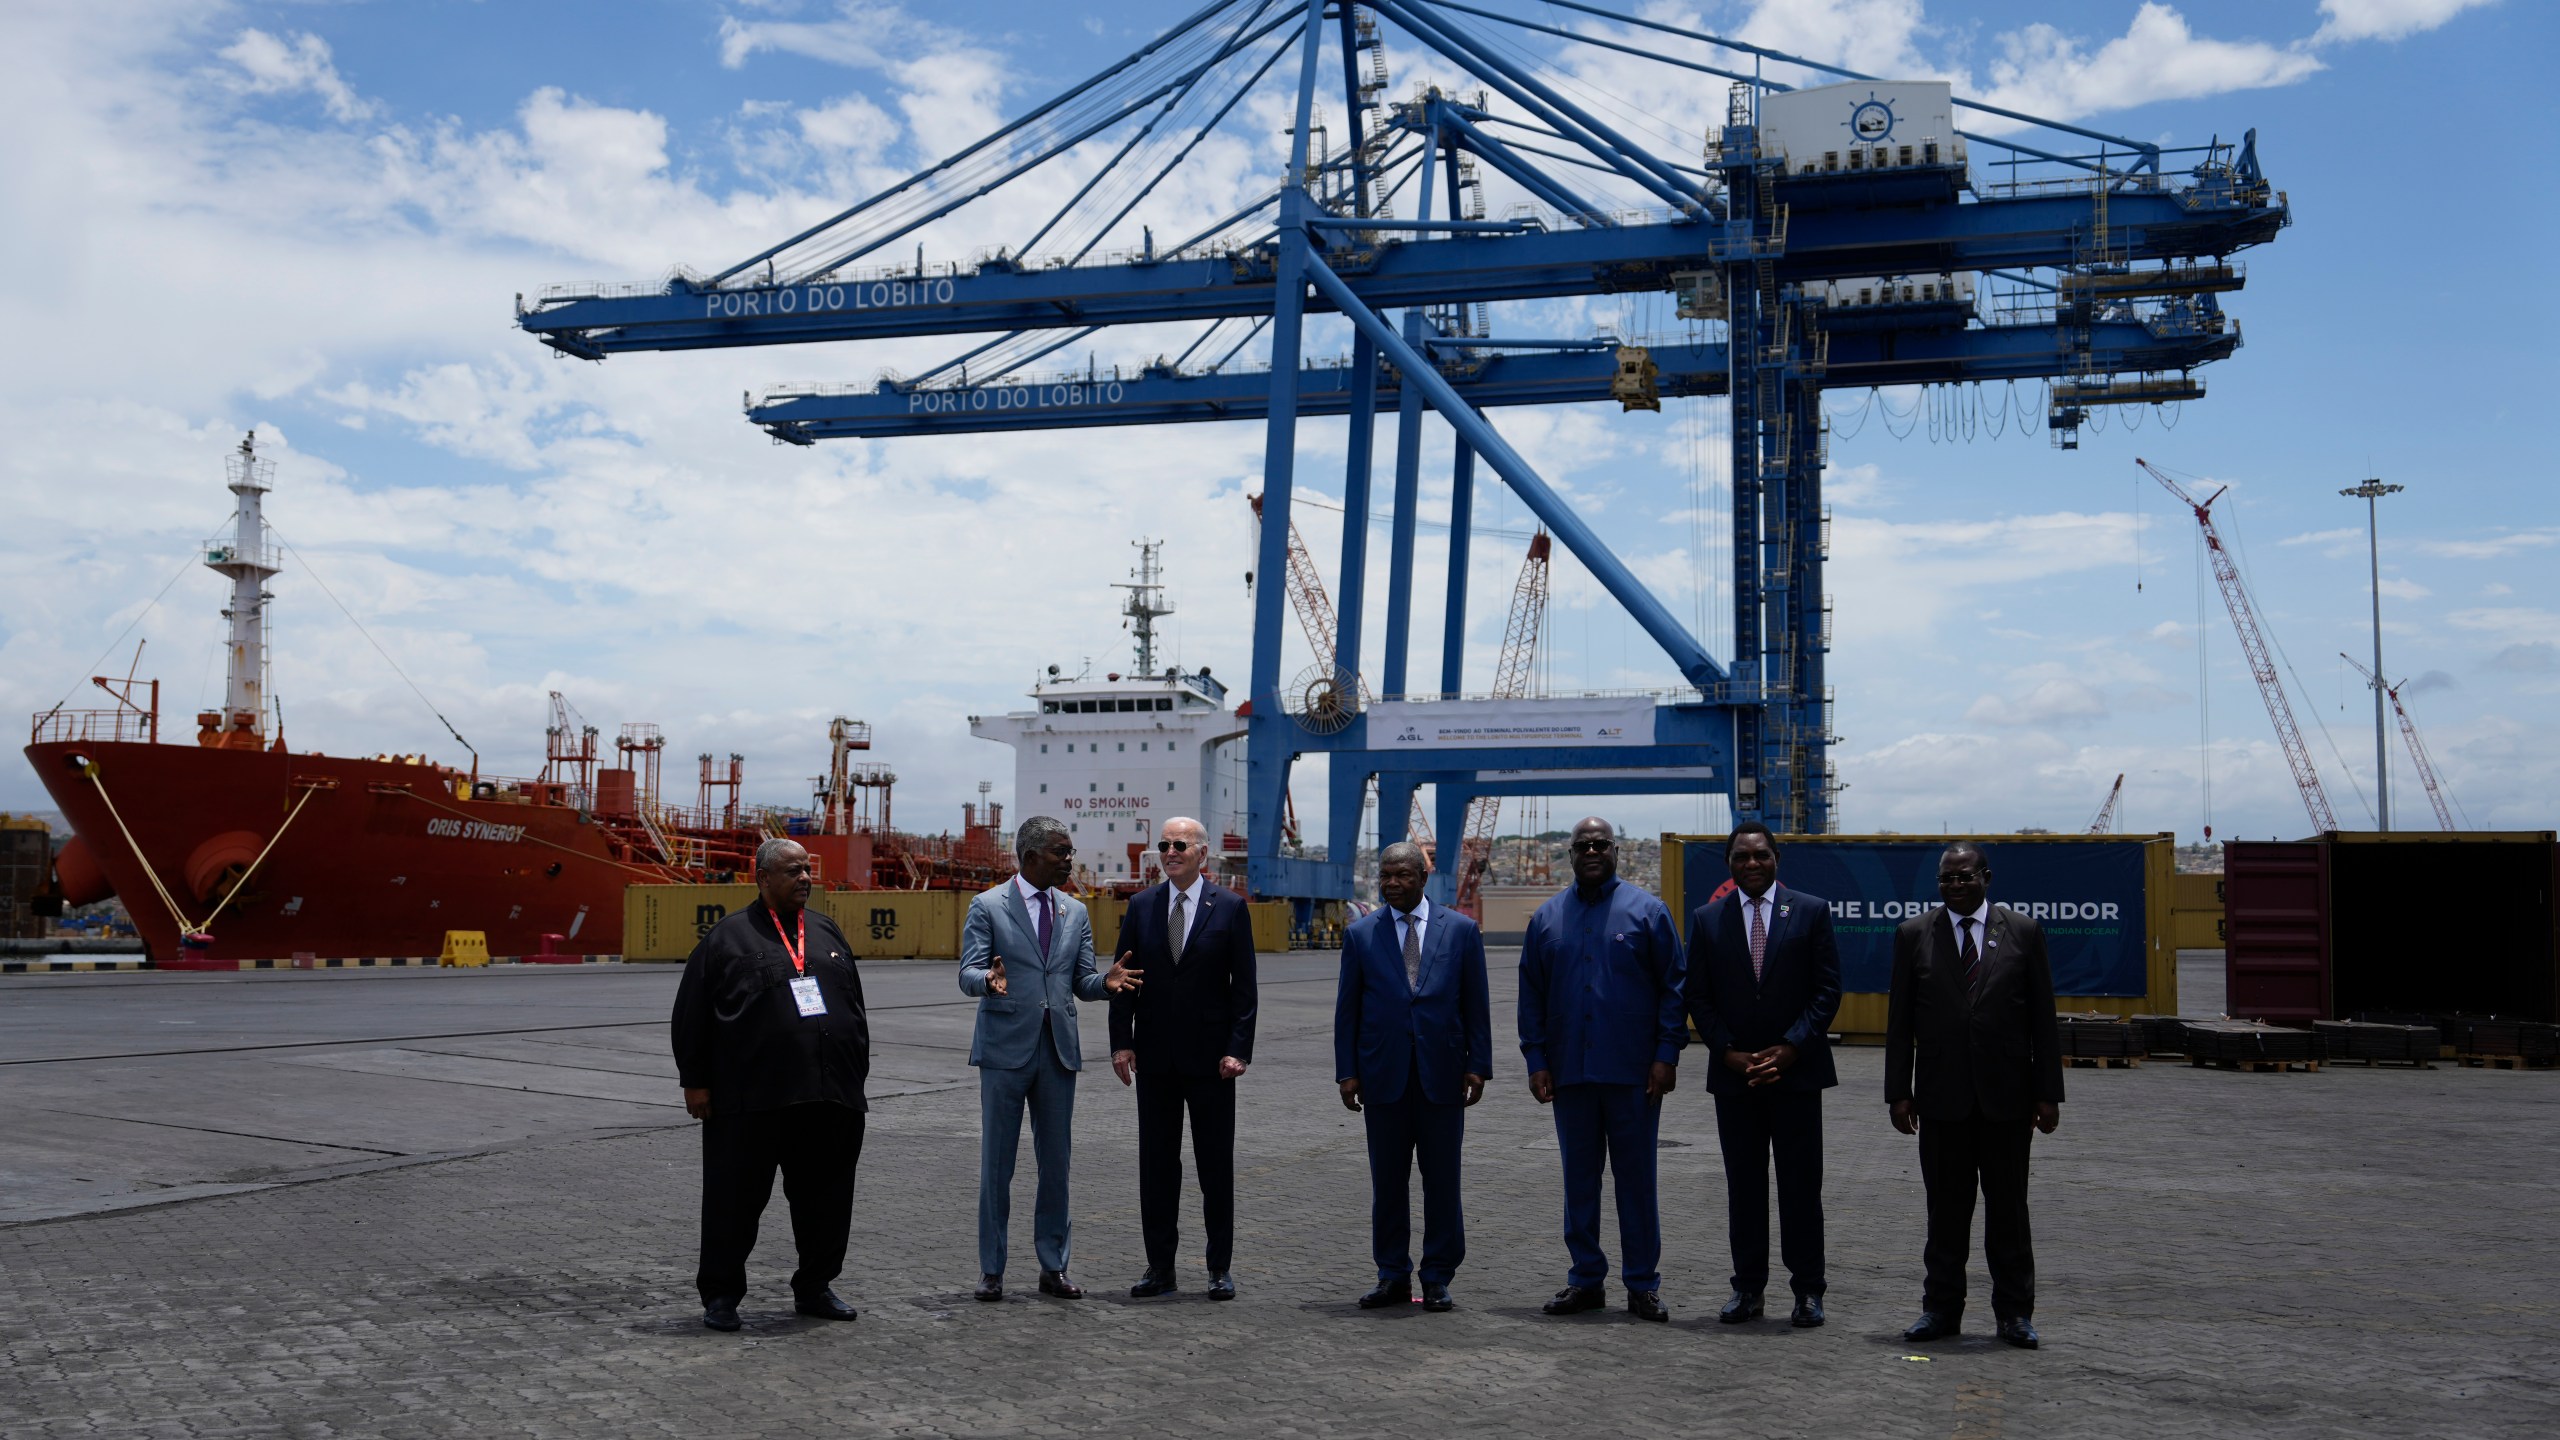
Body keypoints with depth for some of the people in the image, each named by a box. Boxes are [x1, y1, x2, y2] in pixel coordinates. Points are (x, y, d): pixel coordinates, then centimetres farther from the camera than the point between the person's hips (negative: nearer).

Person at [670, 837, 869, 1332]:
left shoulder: (827, 933, 15)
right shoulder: (729, 938, 1)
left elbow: (855, 1008, 20)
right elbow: (691, 1016, 0)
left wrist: (857, 1075, 16)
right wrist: (696, 1082, -4)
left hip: (831, 1099, 5)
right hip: (750, 1101, -4)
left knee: (826, 1199, 10)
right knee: (735, 1198, 2)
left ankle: (814, 1288, 25)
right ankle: (720, 1295, 15)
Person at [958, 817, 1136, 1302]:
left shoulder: (1075, 911, 12)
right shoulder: (988, 906, -3)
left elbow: (1082, 982, 12)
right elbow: (968, 974, -8)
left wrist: (1105, 982, -11)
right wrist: (989, 980, -31)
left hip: (1059, 1049, 4)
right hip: (1005, 1048, -4)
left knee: (1056, 1163, 8)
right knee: (996, 1163, 3)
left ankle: (1053, 1267, 18)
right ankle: (991, 1270, 13)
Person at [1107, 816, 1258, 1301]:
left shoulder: (1230, 908, -2)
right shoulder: (1141, 906, 6)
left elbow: (1244, 986, -3)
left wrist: (1238, 1048, -11)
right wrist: (1121, 1042, -3)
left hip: (1211, 1059, -3)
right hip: (1155, 1058, 3)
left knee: (1216, 1165, 5)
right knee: (1156, 1165, 7)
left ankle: (1220, 1268, 15)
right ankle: (1159, 1268, 15)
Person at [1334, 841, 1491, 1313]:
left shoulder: (1460, 930, 4)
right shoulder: (1361, 933, 5)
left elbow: (1476, 1004, 4)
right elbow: (1347, 1007, 5)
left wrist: (1478, 1065, -3)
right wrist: (1347, 1072, 0)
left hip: (1442, 1075, -1)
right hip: (1383, 1076, 1)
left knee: (1441, 1180, 4)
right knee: (1387, 1181, 6)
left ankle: (1438, 1279, 14)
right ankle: (1393, 1276, 16)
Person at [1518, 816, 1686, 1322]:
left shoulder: (1646, 911, 2)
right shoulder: (1547, 919, 9)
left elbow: (1673, 986, 0)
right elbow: (1531, 995, 10)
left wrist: (1667, 1055, -7)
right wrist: (1536, 1061, 2)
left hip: (1633, 1072, -3)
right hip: (1570, 1072, 3)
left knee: (1635, 1176, 3)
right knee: (1579, 1177, 8)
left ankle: (1642, 1284, 11)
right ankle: (1586, 1279, 18)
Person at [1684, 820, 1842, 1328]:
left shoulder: (1811, 912, 2)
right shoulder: (1706, 919, 6)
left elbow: (1827, 990, -1)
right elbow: (1698, 996, 5)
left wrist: (1789, 1049, -10)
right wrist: (1729, 1052, -7)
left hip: (1797, 1070, -1)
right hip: (1733, 1074, 2)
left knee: (1801, 1185, 3)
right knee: (1743, 1185, 7)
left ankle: (1807, 1290, 11)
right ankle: (1747, 1287, 14)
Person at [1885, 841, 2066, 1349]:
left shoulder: (2022, 932, 3)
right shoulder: (1914, 935, 4)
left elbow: (2043, 1017, 3)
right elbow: (1900, 1020, 4)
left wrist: (2048, 1092, -1)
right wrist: (1899, 1091, -1)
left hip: (2006, 1095, 0)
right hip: (1941, 1097, 1)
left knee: (2008, 1206, 7)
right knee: (1945, 1207, 7)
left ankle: (2014, 1312, 17)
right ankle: (1942, 1308, 17)